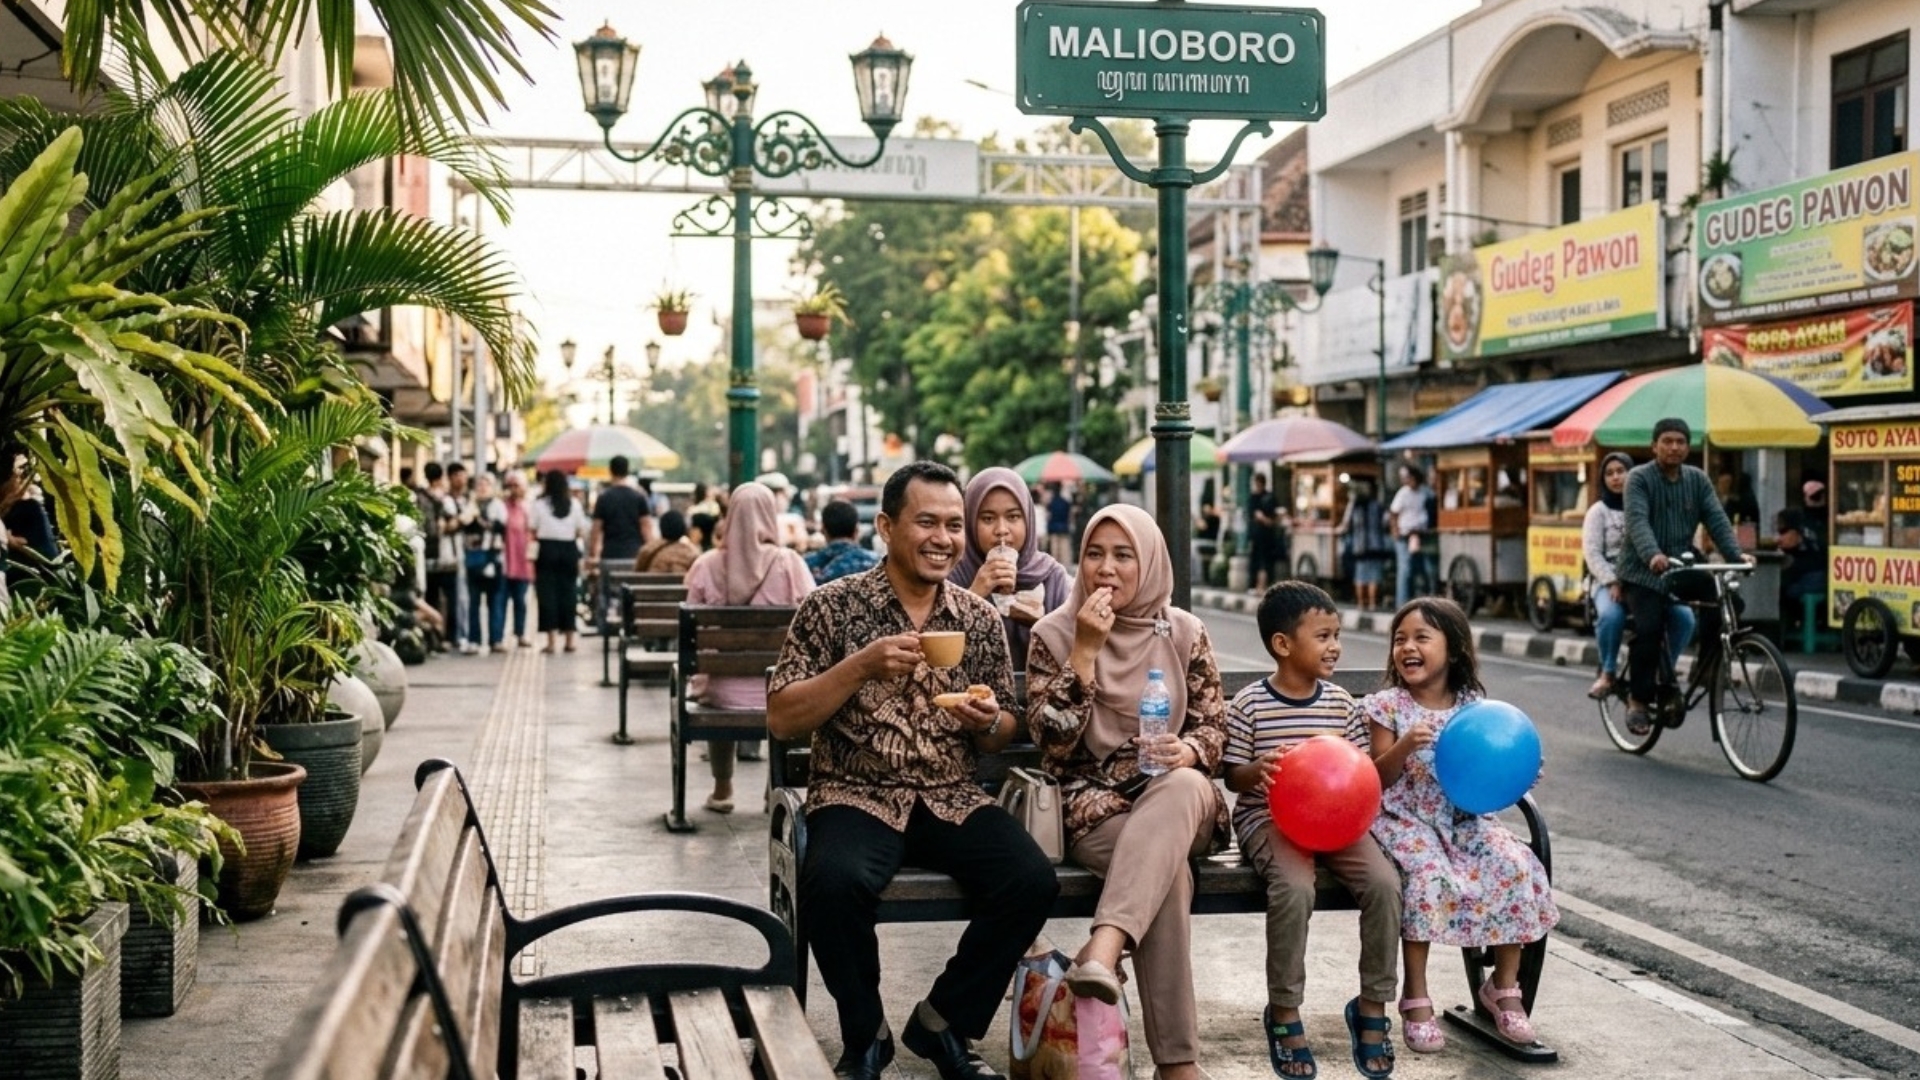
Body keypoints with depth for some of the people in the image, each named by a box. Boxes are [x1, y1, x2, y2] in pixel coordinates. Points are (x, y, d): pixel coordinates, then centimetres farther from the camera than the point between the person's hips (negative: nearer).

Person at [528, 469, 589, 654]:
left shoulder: (540, 505, -5)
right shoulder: (574, 504, 2)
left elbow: (532, 530, -5)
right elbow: (582, 532, 3)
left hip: (548, 550, -2)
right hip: (569, 550, 3)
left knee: (547, 593, 1)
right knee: (568, 592, 9)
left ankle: (551, 641, -2)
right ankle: (570, 640, 10)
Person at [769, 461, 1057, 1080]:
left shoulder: (980, 619, 8)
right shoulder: (832, 606, -2)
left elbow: (1002, 736, 16)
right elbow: (781, 720, -6)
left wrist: (990, 723, -9)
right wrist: (862, 666, -18)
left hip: (953, 800, 3)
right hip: (857, 796, -3)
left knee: (1032, 881, -23)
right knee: (835, 882, -34)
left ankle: (944, 1022, 2)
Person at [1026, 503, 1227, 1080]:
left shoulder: (1184, 632, 6)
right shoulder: (1055, 633, 1)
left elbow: (1213, 726, 9)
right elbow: (1051, 744, -10)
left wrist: (1186, 752, -16)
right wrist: (1086, 651, -17)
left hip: (1178, 798, 2)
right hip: (1093, 802, -2)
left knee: (1185, 785, -38)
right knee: (1168, 870, -36)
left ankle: (1102, 951, -54)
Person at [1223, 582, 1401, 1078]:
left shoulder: (1341, 703, 6)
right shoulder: (1249, 705, -4)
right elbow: (1232, 776, 0)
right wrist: (1258, 769, -23)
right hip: (1268, 818, -4)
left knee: (1384, 881, -22)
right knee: (1295, 886, -34)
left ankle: (1373, 1006, -3)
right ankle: (1284, 1013, -14)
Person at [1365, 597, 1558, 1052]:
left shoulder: (1472, 706, 3)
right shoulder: (1388, 706, -5)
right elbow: (1378, 779, -7)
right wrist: (1404, 746, -25)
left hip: (1464, 817, 3)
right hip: (1407, 818, -3)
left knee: (1516, 864, -19)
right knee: (1427, 871, -32)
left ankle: (1503, 985, -1)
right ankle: (1416, 995, -17)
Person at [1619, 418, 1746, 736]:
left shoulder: (1698, 480, 7)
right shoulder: (1639, 478, -8)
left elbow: (1716, 519, -3)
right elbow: (1638, 521, -23)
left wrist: (1735, 555, -19)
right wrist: (1653, 555, -41)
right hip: (1644, 570, -4)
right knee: (1648, 630, -21)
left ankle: (1709, 665, 1)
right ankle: (1638, 701, -5)